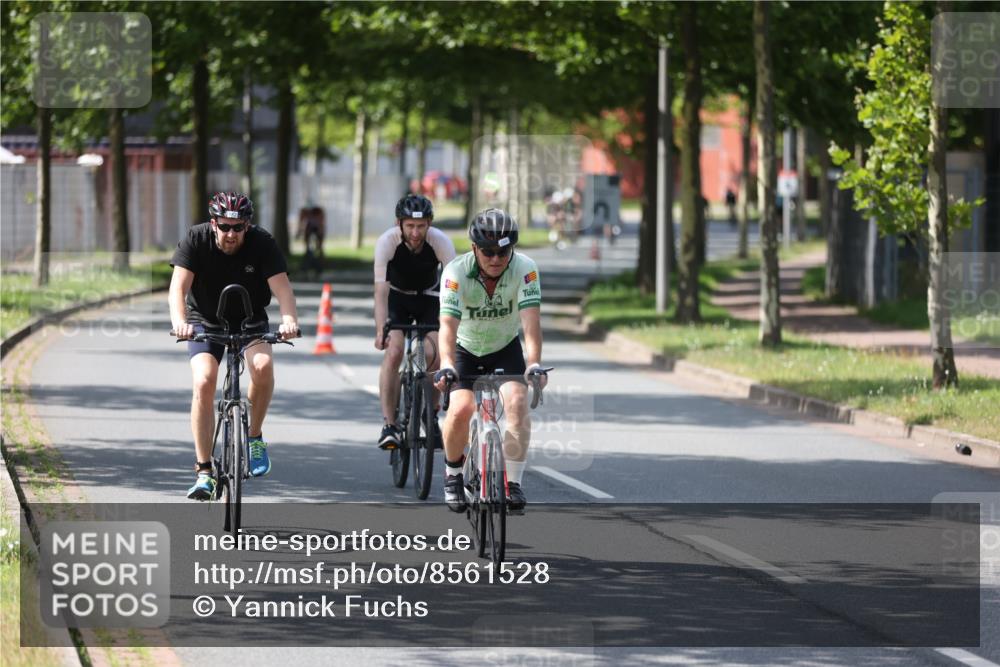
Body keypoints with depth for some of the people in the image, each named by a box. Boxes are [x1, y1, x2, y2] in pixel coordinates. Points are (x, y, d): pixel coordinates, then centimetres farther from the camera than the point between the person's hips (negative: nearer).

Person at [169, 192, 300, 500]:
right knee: (203, 382, -22)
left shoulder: (262, 244, -19)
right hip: (206, 320, 0)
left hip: (250, 320, 0)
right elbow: (178, 286, -29)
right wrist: (179, 321, -48)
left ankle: (255, 436, -5)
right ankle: (204, 472, -16)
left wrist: (289, 319, -49)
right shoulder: (195, 240, -19)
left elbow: (282, 287, -28)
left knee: (262, 365, -30)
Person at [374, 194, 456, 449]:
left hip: (428, 299, 1)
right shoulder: (387, 242, -28)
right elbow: (381, 291, -32)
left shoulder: (441, 242, -27)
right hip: (397, 298, -1)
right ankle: (389, 425, -21)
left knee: (434, 356, -17)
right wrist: (380, 331, -43)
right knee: (394, 352, -23)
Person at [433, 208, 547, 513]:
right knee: (461, 410, -22)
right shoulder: (456, 272, -28)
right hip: (467, 350, -1)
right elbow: (448, 325, -38)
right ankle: (453, 473, 6)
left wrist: (534, 364, -50)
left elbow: (531, 321, -35)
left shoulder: (524, 269, -25)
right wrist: (446, 366, -54)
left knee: (517, 401, -24)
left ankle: (513, 482, -12)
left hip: (506, 348, 1)